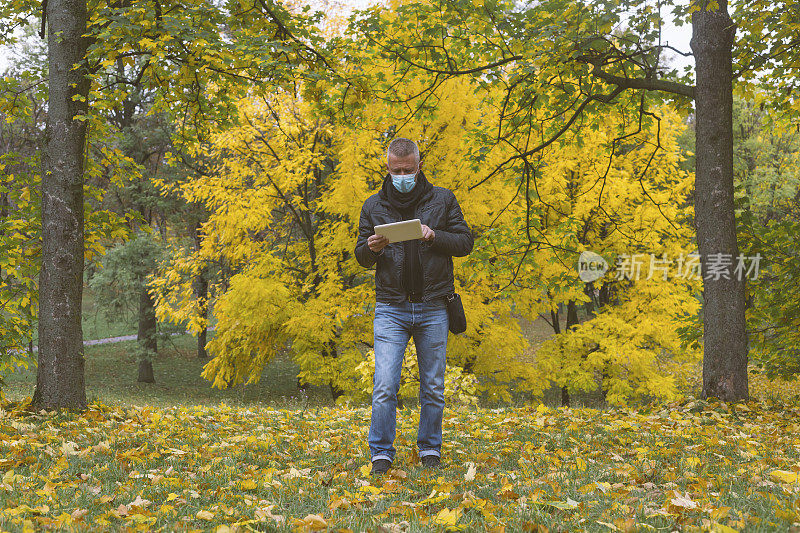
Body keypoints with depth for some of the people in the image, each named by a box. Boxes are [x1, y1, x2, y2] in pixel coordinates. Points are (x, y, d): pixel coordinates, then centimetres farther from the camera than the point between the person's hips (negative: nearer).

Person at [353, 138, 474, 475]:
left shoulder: (443, 200, 5)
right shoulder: (374, 206, 7)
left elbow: (466, 243, 3)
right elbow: (361, 257, 11)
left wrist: (434, 236, -16)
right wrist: (371, 248, -13)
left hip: (433, 308, 0)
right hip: (390, 309, 0)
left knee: (433, 387, 8)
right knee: (384, 386, -9)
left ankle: (430, 449, 23)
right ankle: (381, 453, 1)